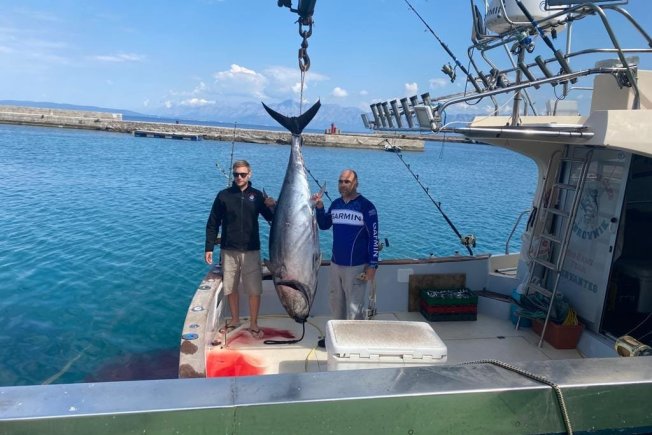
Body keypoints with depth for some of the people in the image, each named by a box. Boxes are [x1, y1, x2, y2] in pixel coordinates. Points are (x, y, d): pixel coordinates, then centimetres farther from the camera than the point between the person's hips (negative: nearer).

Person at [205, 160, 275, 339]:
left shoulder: (257, 195, 2)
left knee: (254, 290, 1)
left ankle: (253, 324, 17)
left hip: (251, 250, 0)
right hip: (228, 250, 0)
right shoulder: (223, 195, 0)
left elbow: (272, 219, 5)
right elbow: (213, 223, 2)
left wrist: (272, 207, -16)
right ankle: (235, 320, 30)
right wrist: (209, 247, -2)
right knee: (231, 288, 11)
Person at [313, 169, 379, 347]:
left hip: (357, 266, -6)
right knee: (335, 301, 16)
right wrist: (319, 208, -2)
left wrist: (372, 265, -13)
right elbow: (324, 226, 15)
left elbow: (373, 237, -10)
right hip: (336, 263, 6)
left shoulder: (366, 206, -10)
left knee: (354, 306, -1)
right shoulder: (335, 204, 8)